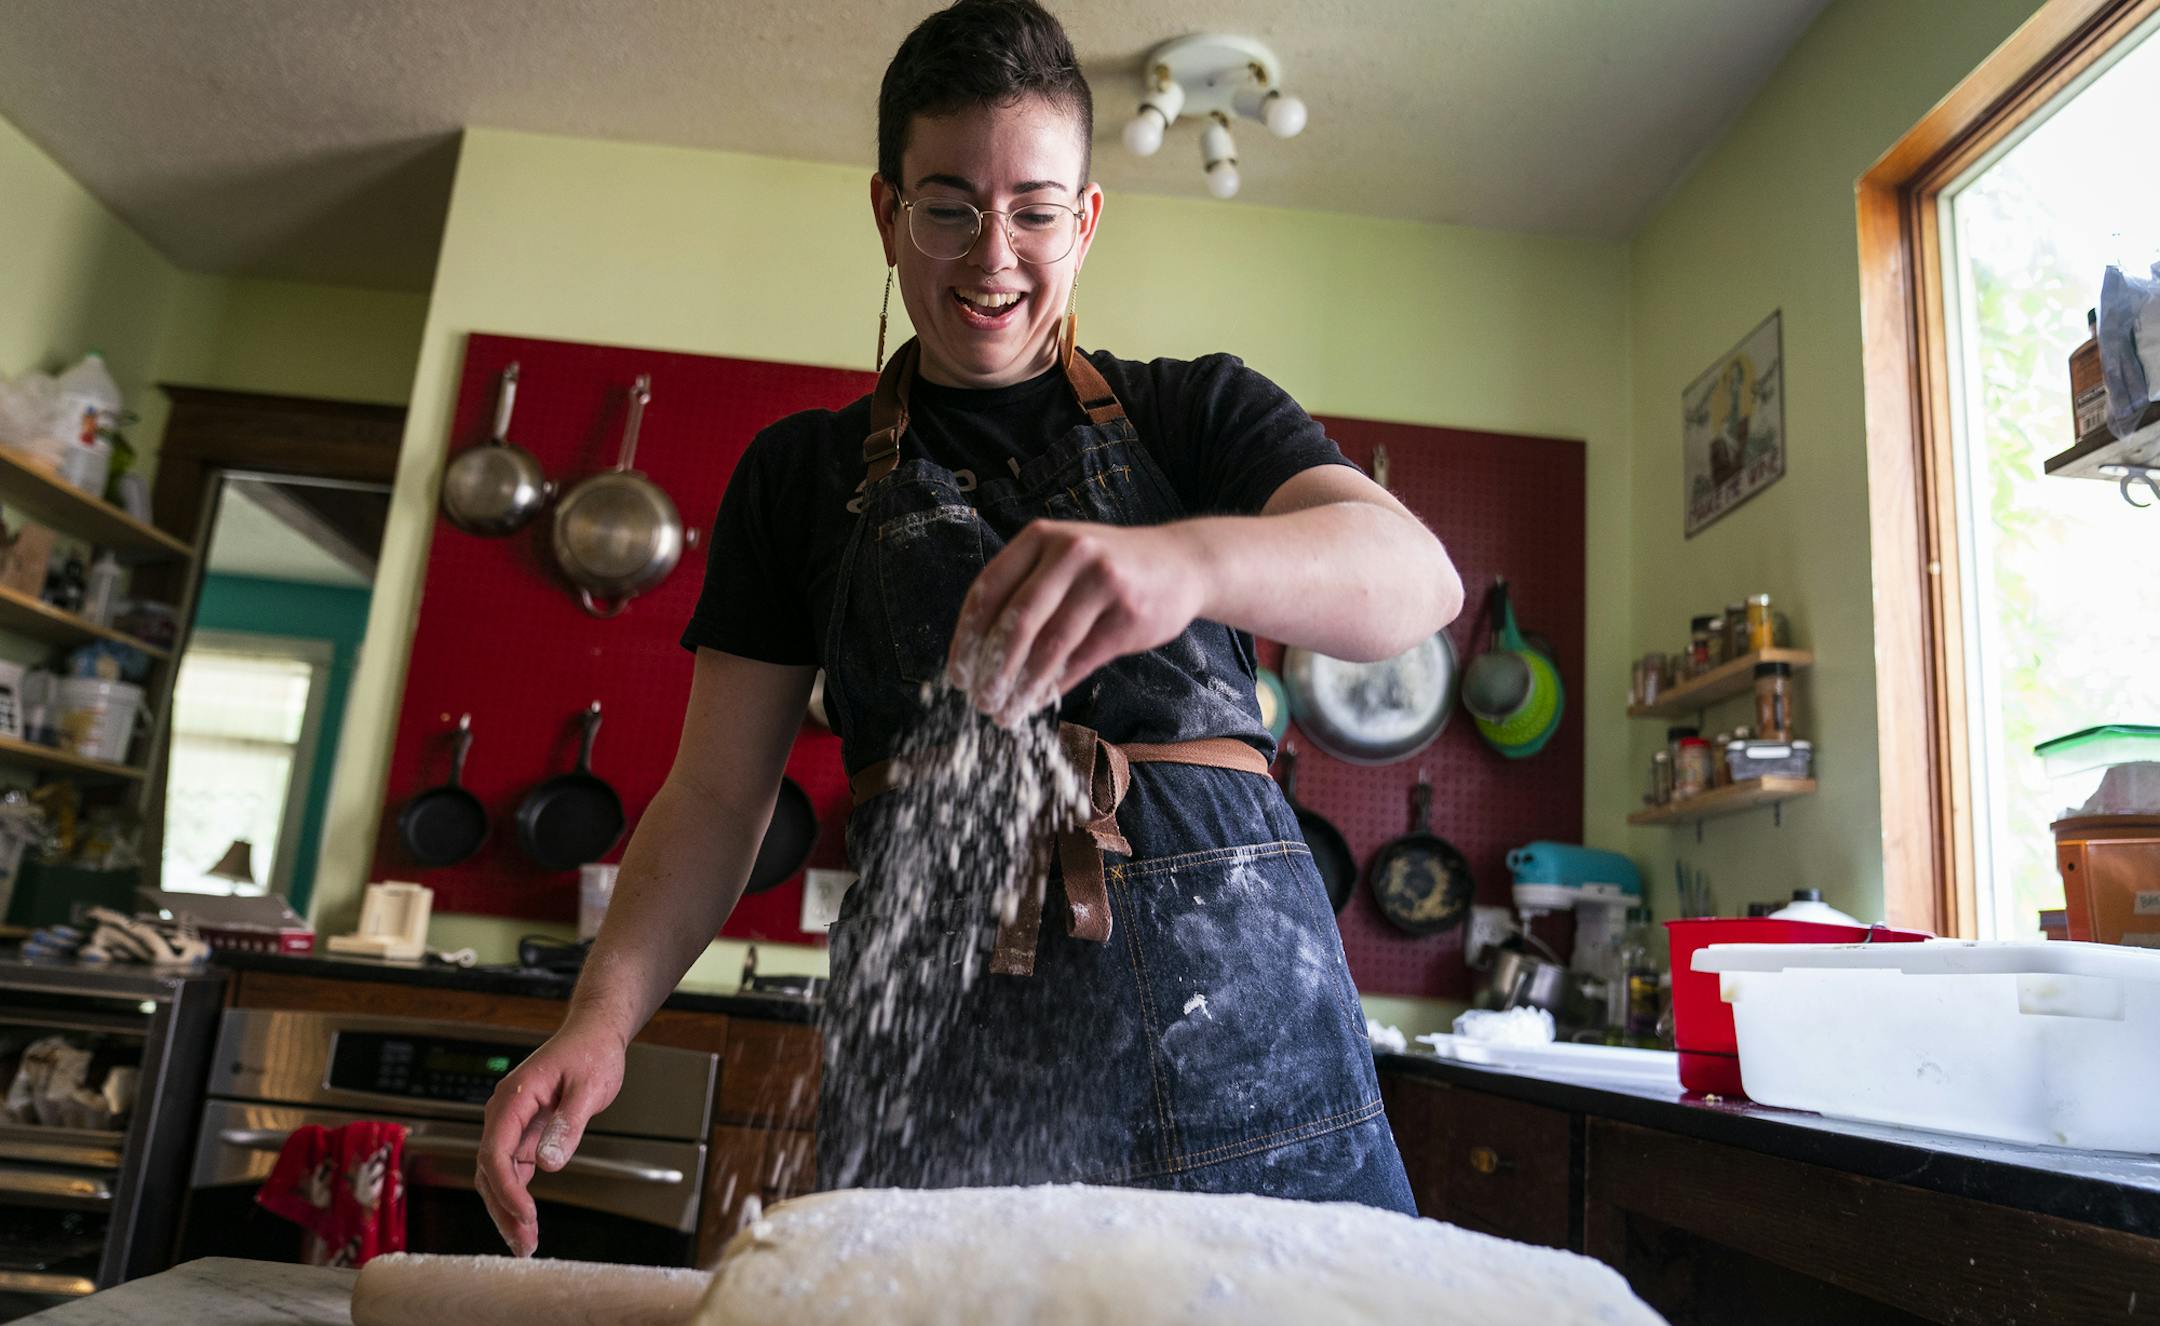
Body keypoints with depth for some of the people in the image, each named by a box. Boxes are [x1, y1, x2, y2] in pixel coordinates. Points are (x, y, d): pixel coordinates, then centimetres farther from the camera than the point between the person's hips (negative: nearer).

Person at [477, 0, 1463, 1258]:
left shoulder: (1200, 412, 9)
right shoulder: (801, 473, 13)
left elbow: (1420, 575, -10)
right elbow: (717, 792, 9)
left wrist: (1191, 559, -31)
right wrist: (605, 1013, -8)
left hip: (1237, 1012, 0)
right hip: (938, 1038, 1)